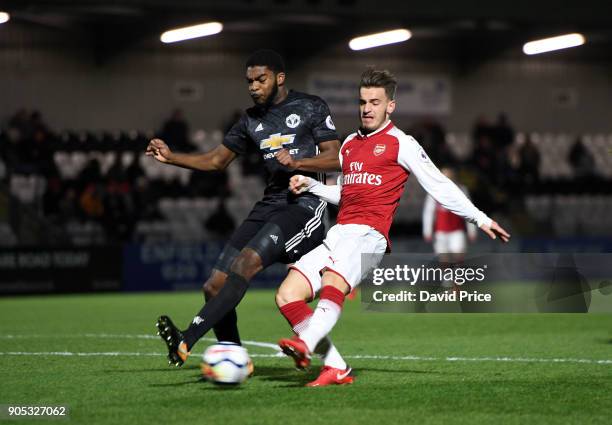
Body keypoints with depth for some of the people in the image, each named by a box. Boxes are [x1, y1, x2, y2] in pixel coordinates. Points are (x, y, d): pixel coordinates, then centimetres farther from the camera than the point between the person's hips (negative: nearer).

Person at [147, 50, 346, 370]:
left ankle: (187, 341, -35)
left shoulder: (311, 108, 1)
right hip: (270, 205, 7)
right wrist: (171, 157, 6)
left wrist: (297, 162, -20)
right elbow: (217, 160, 20)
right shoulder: (252, 120, 17)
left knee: (247, 262, -28)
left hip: (304, 204, -7)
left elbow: (336, 159, -4)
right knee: (214, 286, -5)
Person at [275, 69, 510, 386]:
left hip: (369, 234, -7)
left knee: (333, 280, -36)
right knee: (287, 295, -9)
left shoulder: (400, 143, 5)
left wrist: (480, 218, 2)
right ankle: (337, 369, -11)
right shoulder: (349, 144, 24)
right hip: (338, 234, 7)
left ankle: (305, 344, -58)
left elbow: (438, 185, 5)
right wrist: (310, 185, 16)